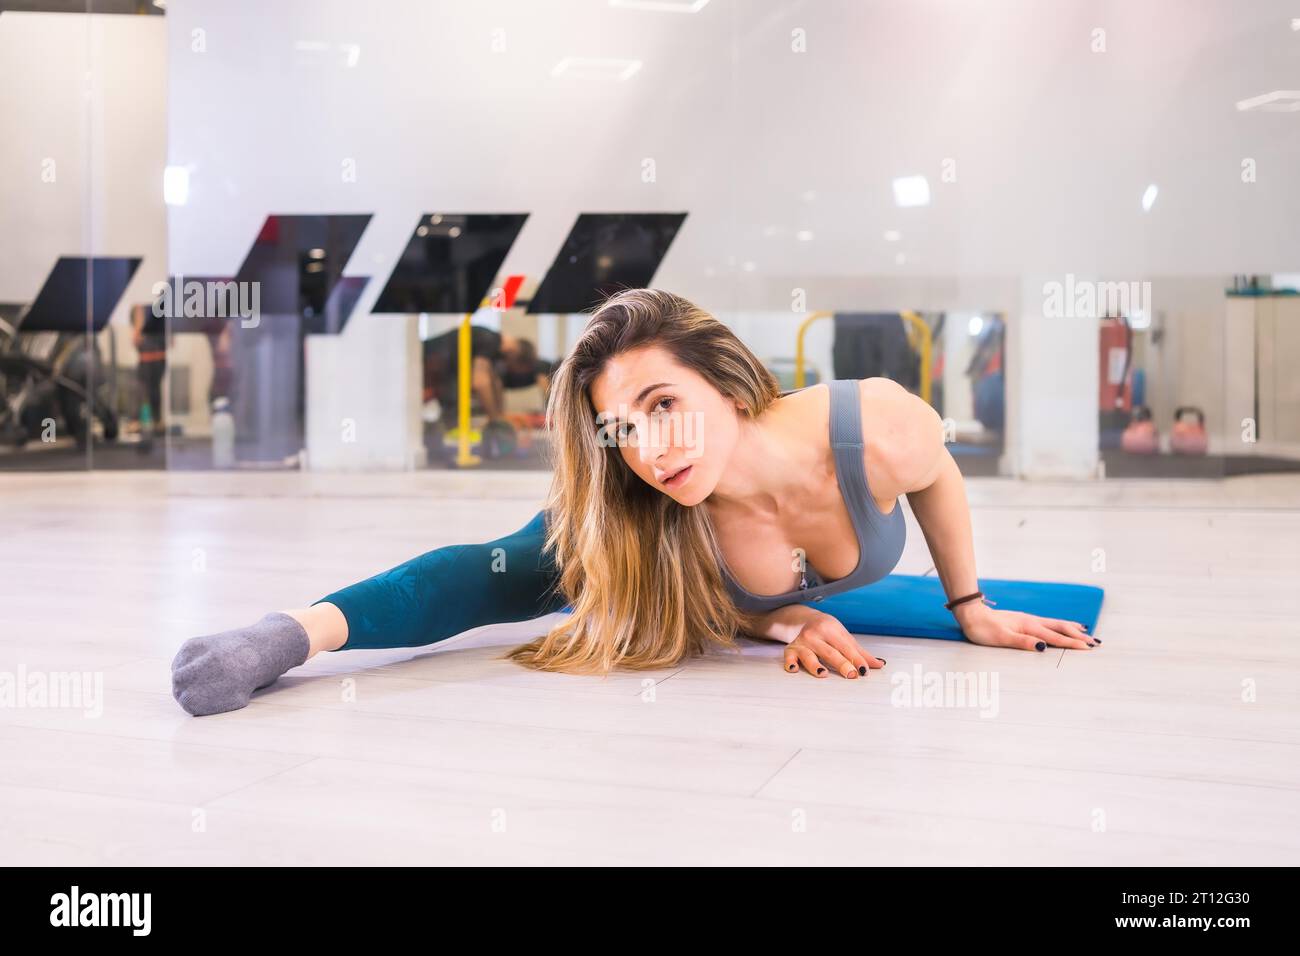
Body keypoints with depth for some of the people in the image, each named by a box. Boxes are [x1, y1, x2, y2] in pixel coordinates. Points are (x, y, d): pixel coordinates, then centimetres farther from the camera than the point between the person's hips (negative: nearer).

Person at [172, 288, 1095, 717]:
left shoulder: (881, 424, -46)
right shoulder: (643, 515, -42)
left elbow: (939, 474, -18)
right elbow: (704, 606, -18)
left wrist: (974, 610, -8)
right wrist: (786, 623, -37)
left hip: (831, 583, 3)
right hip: (673, 540, -3)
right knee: (508, 574, -26)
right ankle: (293, 633, -17)